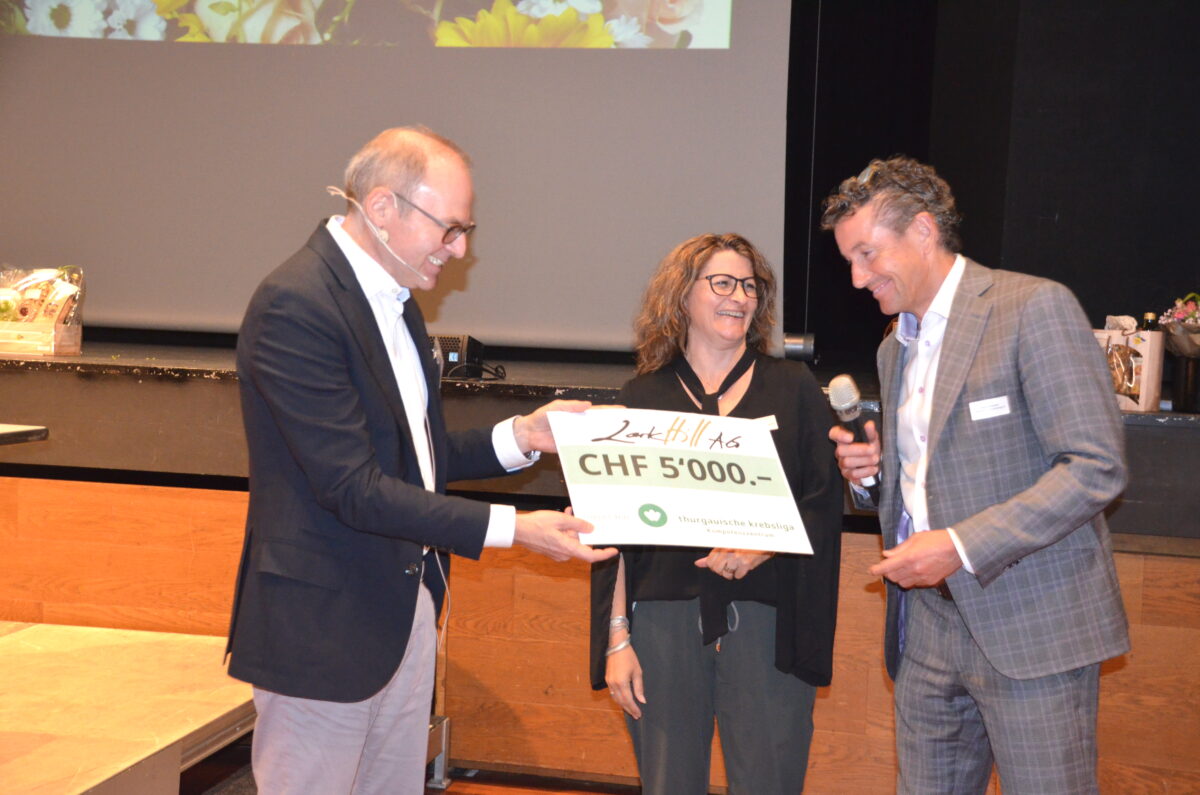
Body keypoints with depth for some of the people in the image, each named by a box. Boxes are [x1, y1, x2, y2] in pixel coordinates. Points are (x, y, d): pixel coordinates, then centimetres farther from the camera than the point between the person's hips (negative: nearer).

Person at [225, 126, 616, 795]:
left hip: (406, 609, 9)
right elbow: (353, 488, -24)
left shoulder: (395, 300, 11)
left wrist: (520, 437, 1)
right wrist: (509, 528, -25)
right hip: (324, 623, -9)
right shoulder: (295, 305, -20)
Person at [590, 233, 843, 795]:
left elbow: (824, 505, 3)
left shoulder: (793, 389, 9)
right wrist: (617, 638, 0)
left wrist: (762, 547, -15)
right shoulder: (642, 398, 9)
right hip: (663, 616, 1)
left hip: (767, 621, 0)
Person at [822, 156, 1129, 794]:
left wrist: (961, 546, -21)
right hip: (928, 624, 7)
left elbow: (1097, 467, -17)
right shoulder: (896, 347, 16)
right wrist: (875, 469, 3)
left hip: (1031, 626, -7)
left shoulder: (1035, 307, -10)